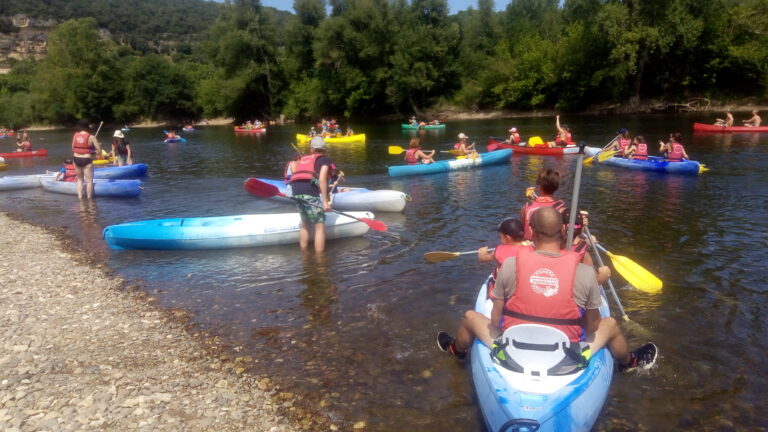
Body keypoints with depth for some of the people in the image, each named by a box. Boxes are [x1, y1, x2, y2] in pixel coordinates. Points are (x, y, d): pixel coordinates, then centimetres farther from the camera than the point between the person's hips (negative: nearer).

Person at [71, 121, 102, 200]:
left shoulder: (75, 135, 3)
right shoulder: (91, 137, -10)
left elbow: (73, 148, 7)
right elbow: (99, 151, -10)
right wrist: (92, 152, 9)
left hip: (76, 159, 5)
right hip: (87, 160, -5)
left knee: (79, 179, 19)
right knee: (89, 180, 5)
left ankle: (80, 196, 19)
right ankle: (89, 198, 8)